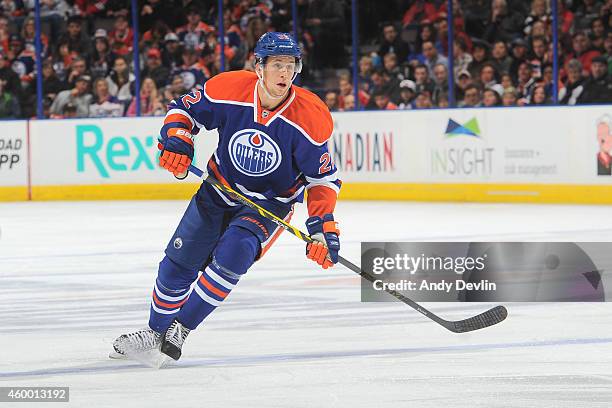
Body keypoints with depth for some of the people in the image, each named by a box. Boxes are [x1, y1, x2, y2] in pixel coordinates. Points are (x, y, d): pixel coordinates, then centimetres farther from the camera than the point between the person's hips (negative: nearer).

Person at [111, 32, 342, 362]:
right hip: (220, 190, 3)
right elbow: (184, 108, -1)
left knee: (231, 257, -26)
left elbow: (324, 178, -14)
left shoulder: (309, 118, -24)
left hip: (271, 202, -3)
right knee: (178, 263, 6)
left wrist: (323, 226, -24)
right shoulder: (229, 90, -20)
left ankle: (181, 328, -9)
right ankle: (155, 331, 30)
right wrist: (176, 138, -20)